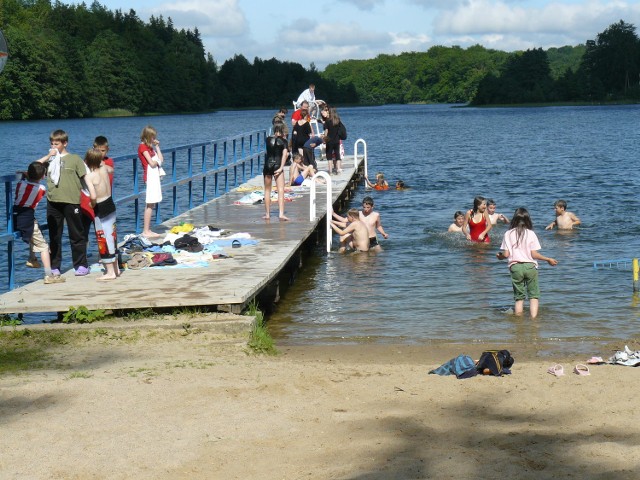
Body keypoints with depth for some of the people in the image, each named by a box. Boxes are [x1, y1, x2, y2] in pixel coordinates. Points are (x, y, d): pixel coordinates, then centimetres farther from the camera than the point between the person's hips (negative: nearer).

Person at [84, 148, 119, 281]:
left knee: (104, 240, 2)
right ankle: (115, 268, 29)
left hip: (100, 210, -7)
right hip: (110, 205, 7)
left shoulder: (89, 176, -20)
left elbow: (93, 196, -31)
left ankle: (110, 272, 7)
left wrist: (92, 205, -12)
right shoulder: (104, 168, -2)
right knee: (112, 237, 18)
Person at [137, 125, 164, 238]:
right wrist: (158, 161, 4)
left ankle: (147, 230, 12)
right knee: (150, 204, -9)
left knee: (151, 204, 9)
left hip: (155, 176, 9)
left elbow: (160, 159, 12)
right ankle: (146, 231, -8)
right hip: (150, 176, -9)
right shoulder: (143, 146, -10)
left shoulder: (150, 147, 18)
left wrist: (157, 146, 11)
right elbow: (152, 163, -16)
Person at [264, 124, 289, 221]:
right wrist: (281, 167, -13)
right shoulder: (283, 141, 2)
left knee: (267, 190, 13)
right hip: (277, 165, -3)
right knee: (281, 191, -7)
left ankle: (267, 214, 15)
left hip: (268, 165, 3)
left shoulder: (268, 139, 10)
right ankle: (281, 214, -20)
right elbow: (285, 154, -11)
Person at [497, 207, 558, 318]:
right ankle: (533, 318, -5)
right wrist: (548, 259, 6)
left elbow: (506, 254, -1)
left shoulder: (508, 234, 1)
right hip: (530, 266, -1)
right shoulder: (531, 234, -2)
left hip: (515, 266, 1)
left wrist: (499, 256, 20)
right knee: (533, 295, 6)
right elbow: (534, 254, -6)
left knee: (519, 297, 10)